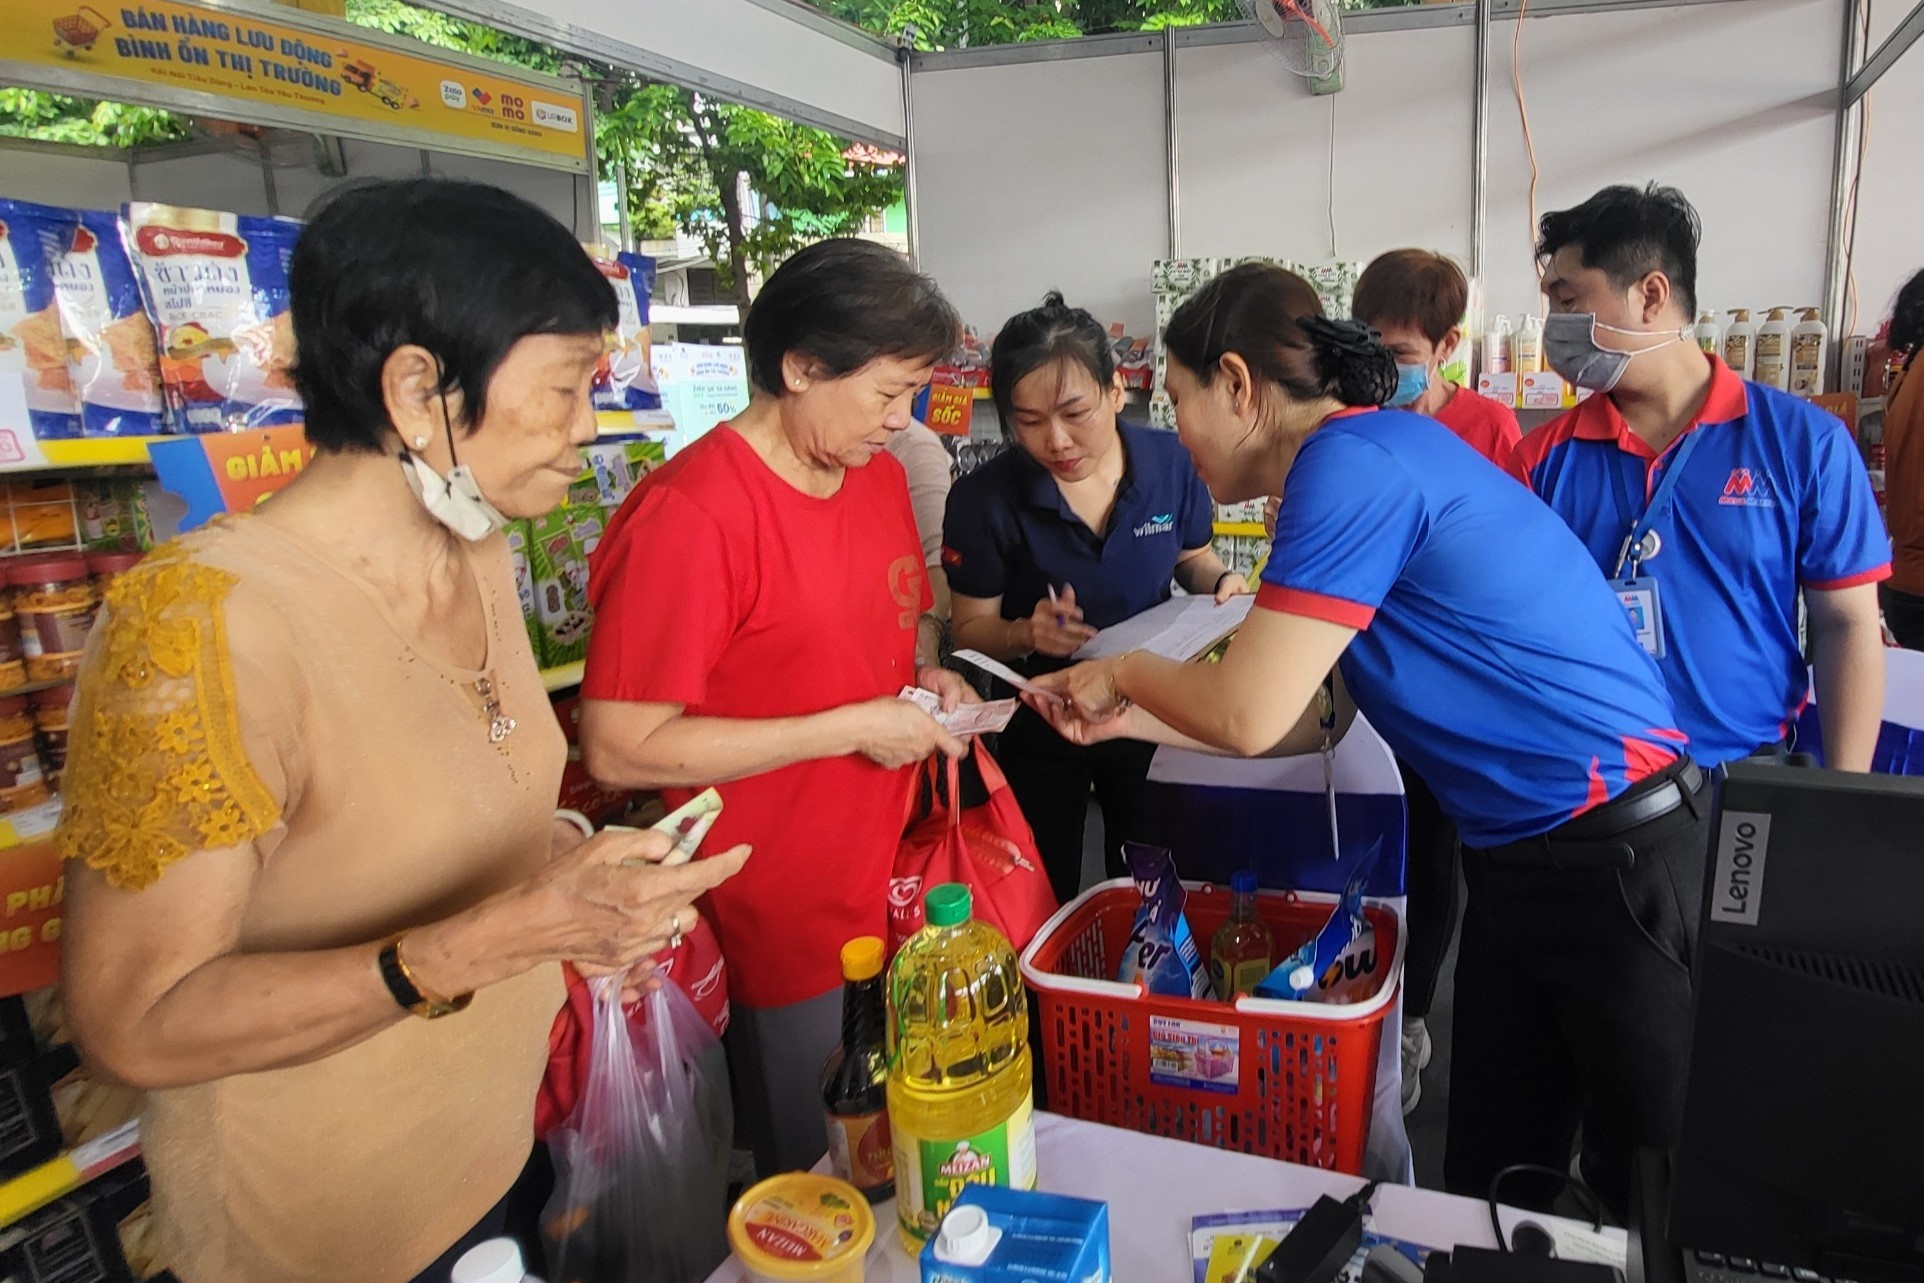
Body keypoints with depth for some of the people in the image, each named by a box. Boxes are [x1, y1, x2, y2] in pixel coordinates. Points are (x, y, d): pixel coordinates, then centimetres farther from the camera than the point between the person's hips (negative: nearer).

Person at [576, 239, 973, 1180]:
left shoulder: (879, 473, 5)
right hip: (785, 931, -7)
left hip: (894, 891, 7)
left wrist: (923, 678, -1)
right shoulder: (689, 513, -21)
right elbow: (620, 749, -22)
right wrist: (852, 727, -22)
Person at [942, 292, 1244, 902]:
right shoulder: (985, 499, -20)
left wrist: (1219, 581, -16)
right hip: (1039, 719, -2)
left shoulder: (1170, 462, -14)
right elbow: (971, 629, -11)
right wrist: (1025, 634, -31)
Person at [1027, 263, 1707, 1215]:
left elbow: (1245, 717, -23)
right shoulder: (1365, 460, 10)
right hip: (1518, 861, 9)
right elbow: (1311, 719, 11)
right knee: (1485, 1185, 19)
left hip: (1617, 856, -9)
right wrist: (1124, 718, 9)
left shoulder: (1353, 461, -20)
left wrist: (1127, 671, -3)